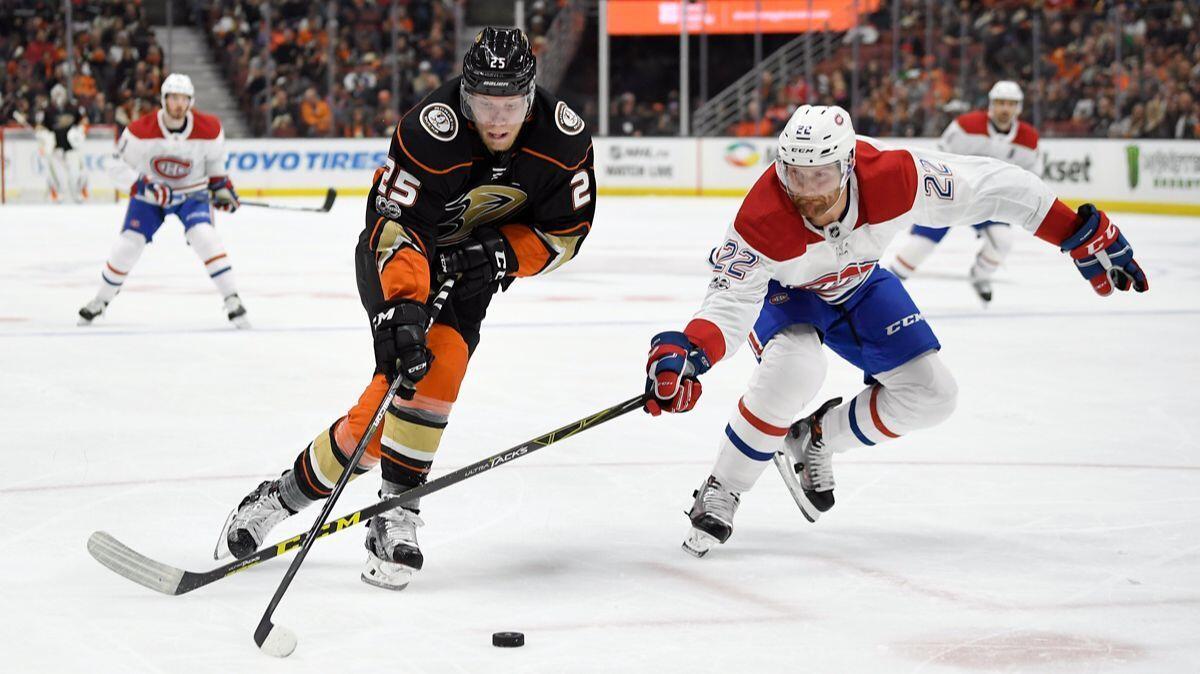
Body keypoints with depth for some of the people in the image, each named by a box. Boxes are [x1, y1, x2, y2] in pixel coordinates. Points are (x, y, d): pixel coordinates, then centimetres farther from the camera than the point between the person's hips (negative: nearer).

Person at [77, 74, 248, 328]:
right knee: (128, 245, -7)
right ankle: (100, 301, 16)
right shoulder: (141, 130, -24)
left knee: (204, 236, -24)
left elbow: (215, 158, 4)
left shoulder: (209, 128, -18)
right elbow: (118, 165, -17)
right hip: (150, 193, 0)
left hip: (192, 193, 0)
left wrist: (221, 185, 0)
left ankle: (232, 301, -18)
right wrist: (143, 186, -29)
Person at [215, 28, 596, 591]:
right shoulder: (432, 130, -33)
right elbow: (393, 224, -36)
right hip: (398, 255, -4)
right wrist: (403, 307, -49)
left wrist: (501, 255, -23)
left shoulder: (563, 138, -20)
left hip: (470, 267, 4)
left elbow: (567, 228, -8)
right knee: (423, 367, -22)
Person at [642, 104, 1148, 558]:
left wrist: (1083, 235, -25)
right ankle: (720, 493, -17)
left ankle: (815, 441, 15)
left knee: (931, 395, -5)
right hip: (780, 290, -4)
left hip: (857, 285, 4)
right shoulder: (762, 222, -40)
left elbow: (991, 187, -27)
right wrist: (684, 355, -59)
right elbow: (729, 304, -39)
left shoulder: (893, 178, -36)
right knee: (794, 367, -35)